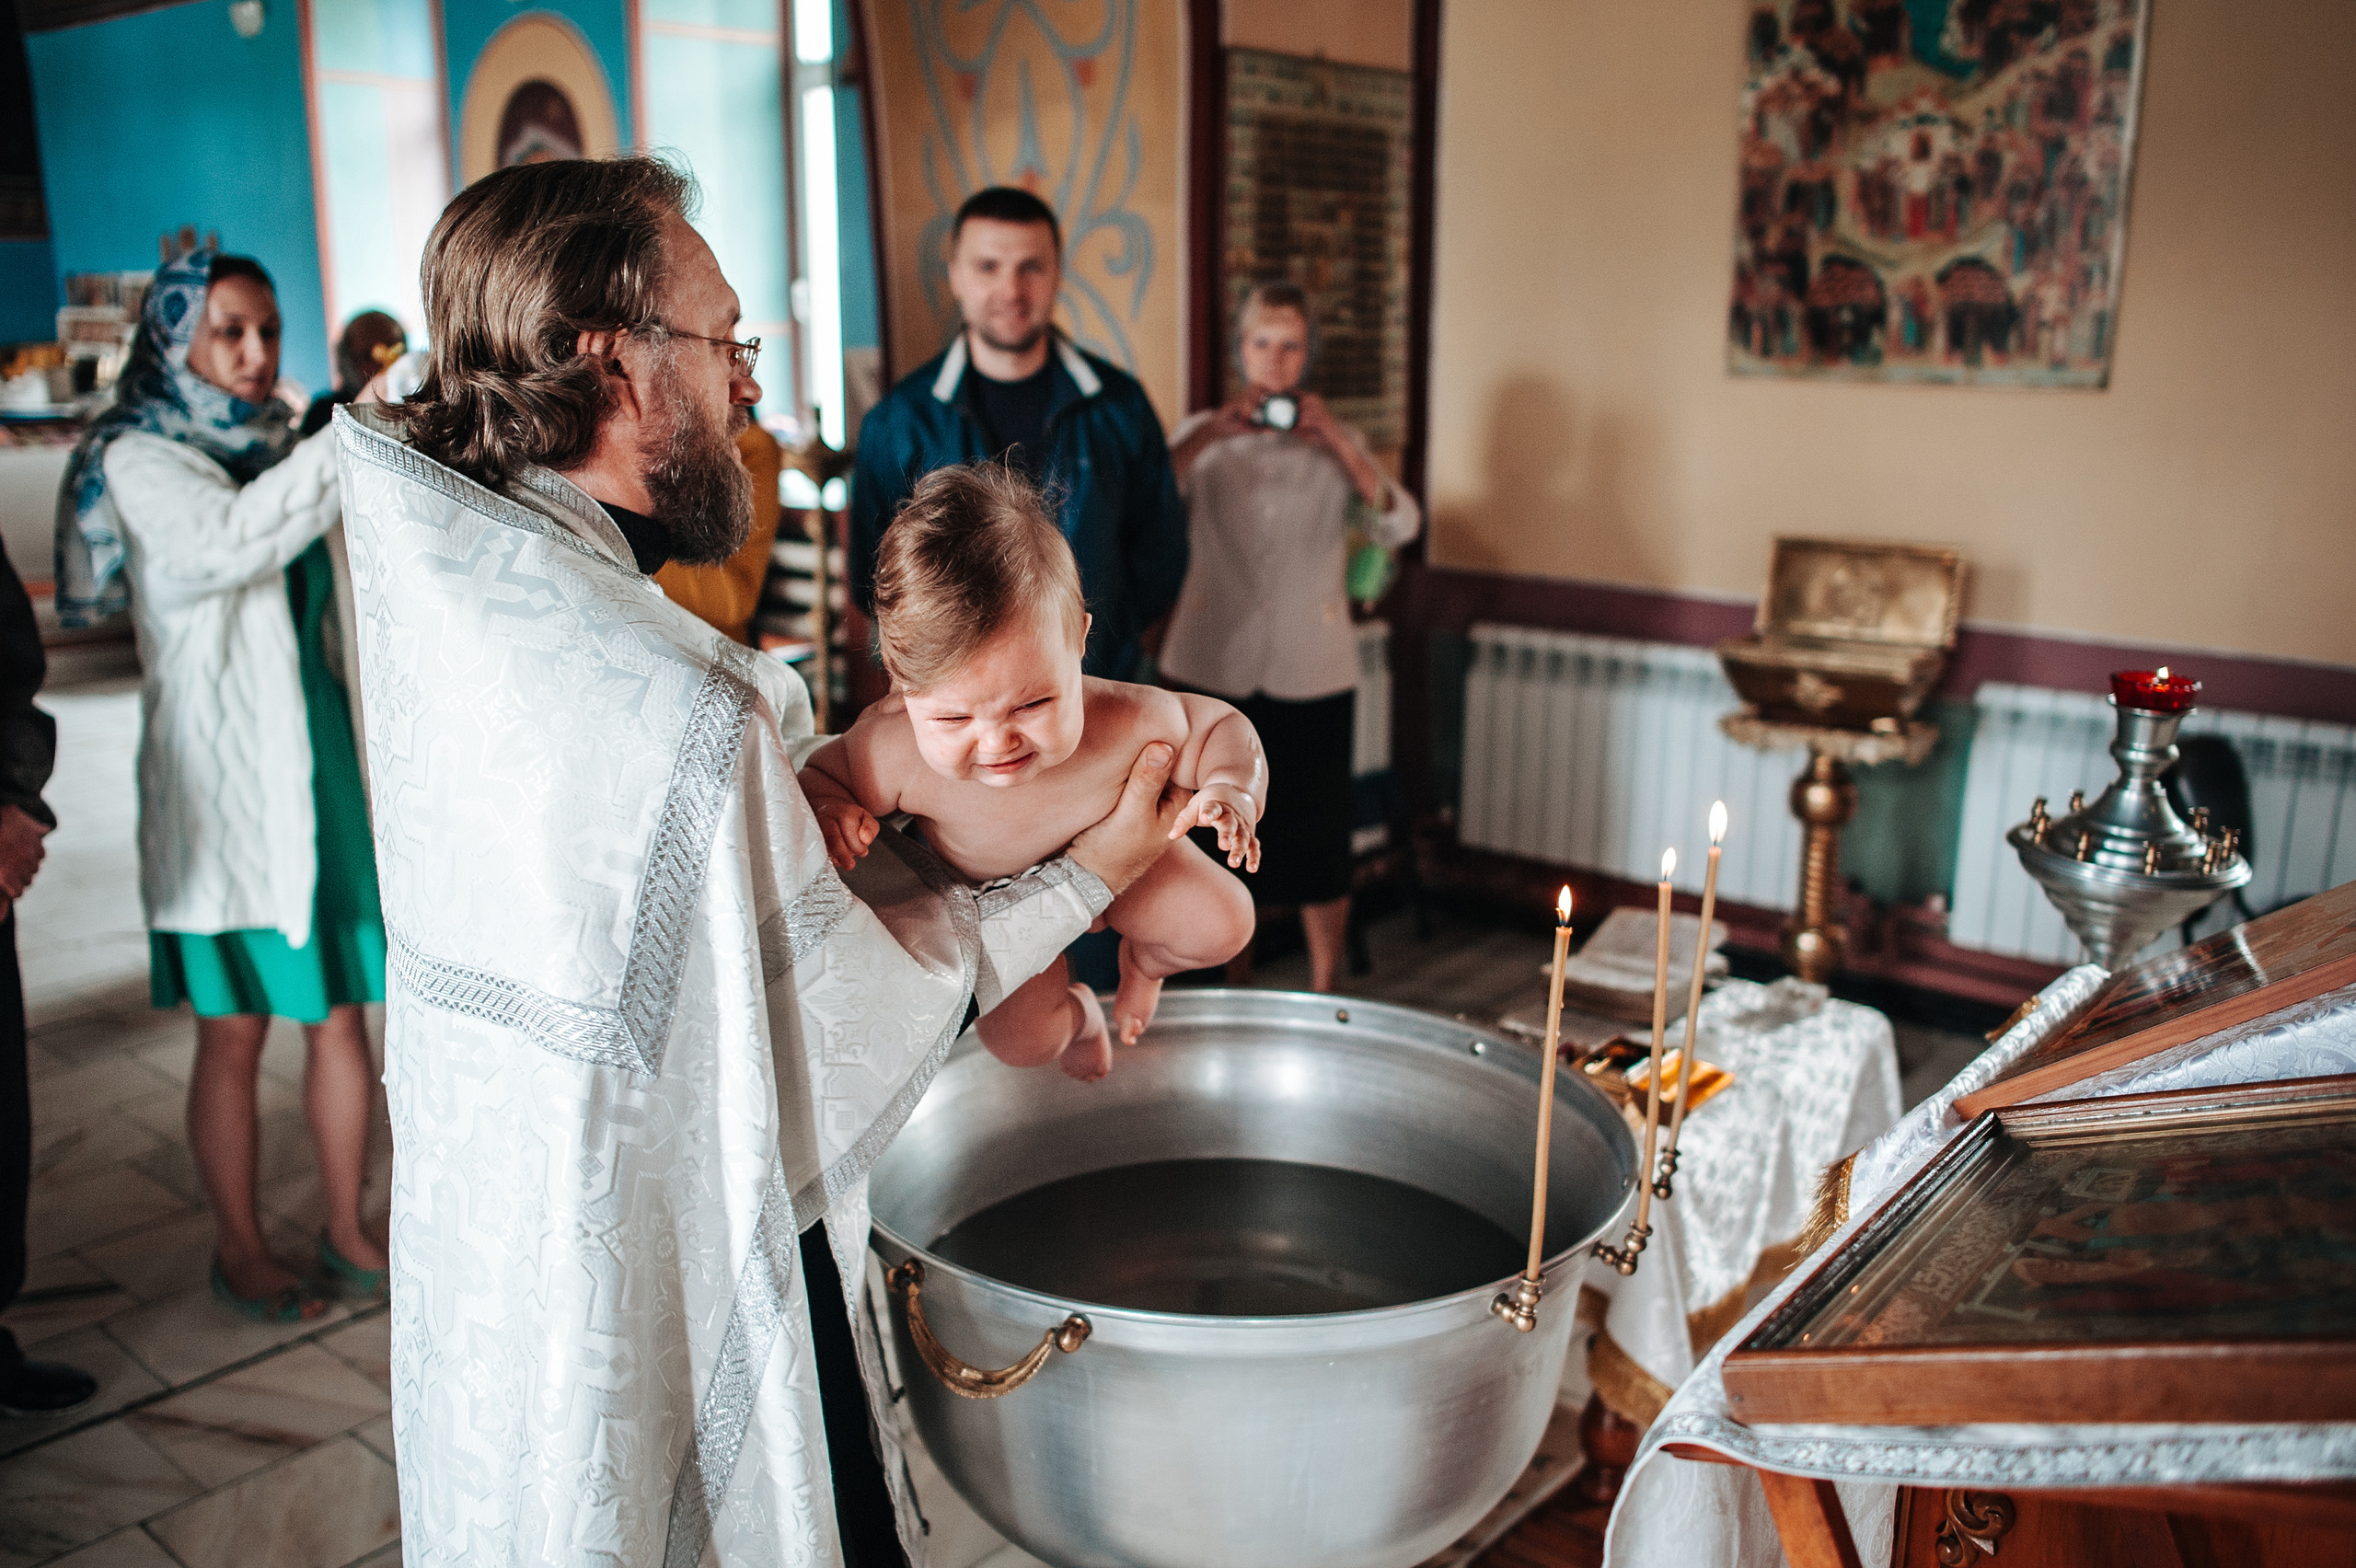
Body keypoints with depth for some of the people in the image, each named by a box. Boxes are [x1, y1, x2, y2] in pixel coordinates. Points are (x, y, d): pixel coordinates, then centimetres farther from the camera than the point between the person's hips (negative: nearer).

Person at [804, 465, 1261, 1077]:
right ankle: (1077, 1011, 38)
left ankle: (1143, 958, 23)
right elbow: (821, 773, -22)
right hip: (999, 901, 0)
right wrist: (828, 811, -43)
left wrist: (1231, 790, -41)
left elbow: (1219, 727, -22)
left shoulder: (1124, 723, -41)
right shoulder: (894, 751, -43)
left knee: (1223, 924, -15)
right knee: (1020, 1039, -2)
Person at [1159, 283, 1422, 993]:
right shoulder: (1205, 435, 7)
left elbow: (1400, 527, -9)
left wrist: (1337, 443, -18)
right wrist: (1212, 433, -21)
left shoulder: (1337, 443, 8)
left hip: (1313, 670, 0)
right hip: (1216, 667, 0)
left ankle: (1324, 997, 20)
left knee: (1318, 834, 4)